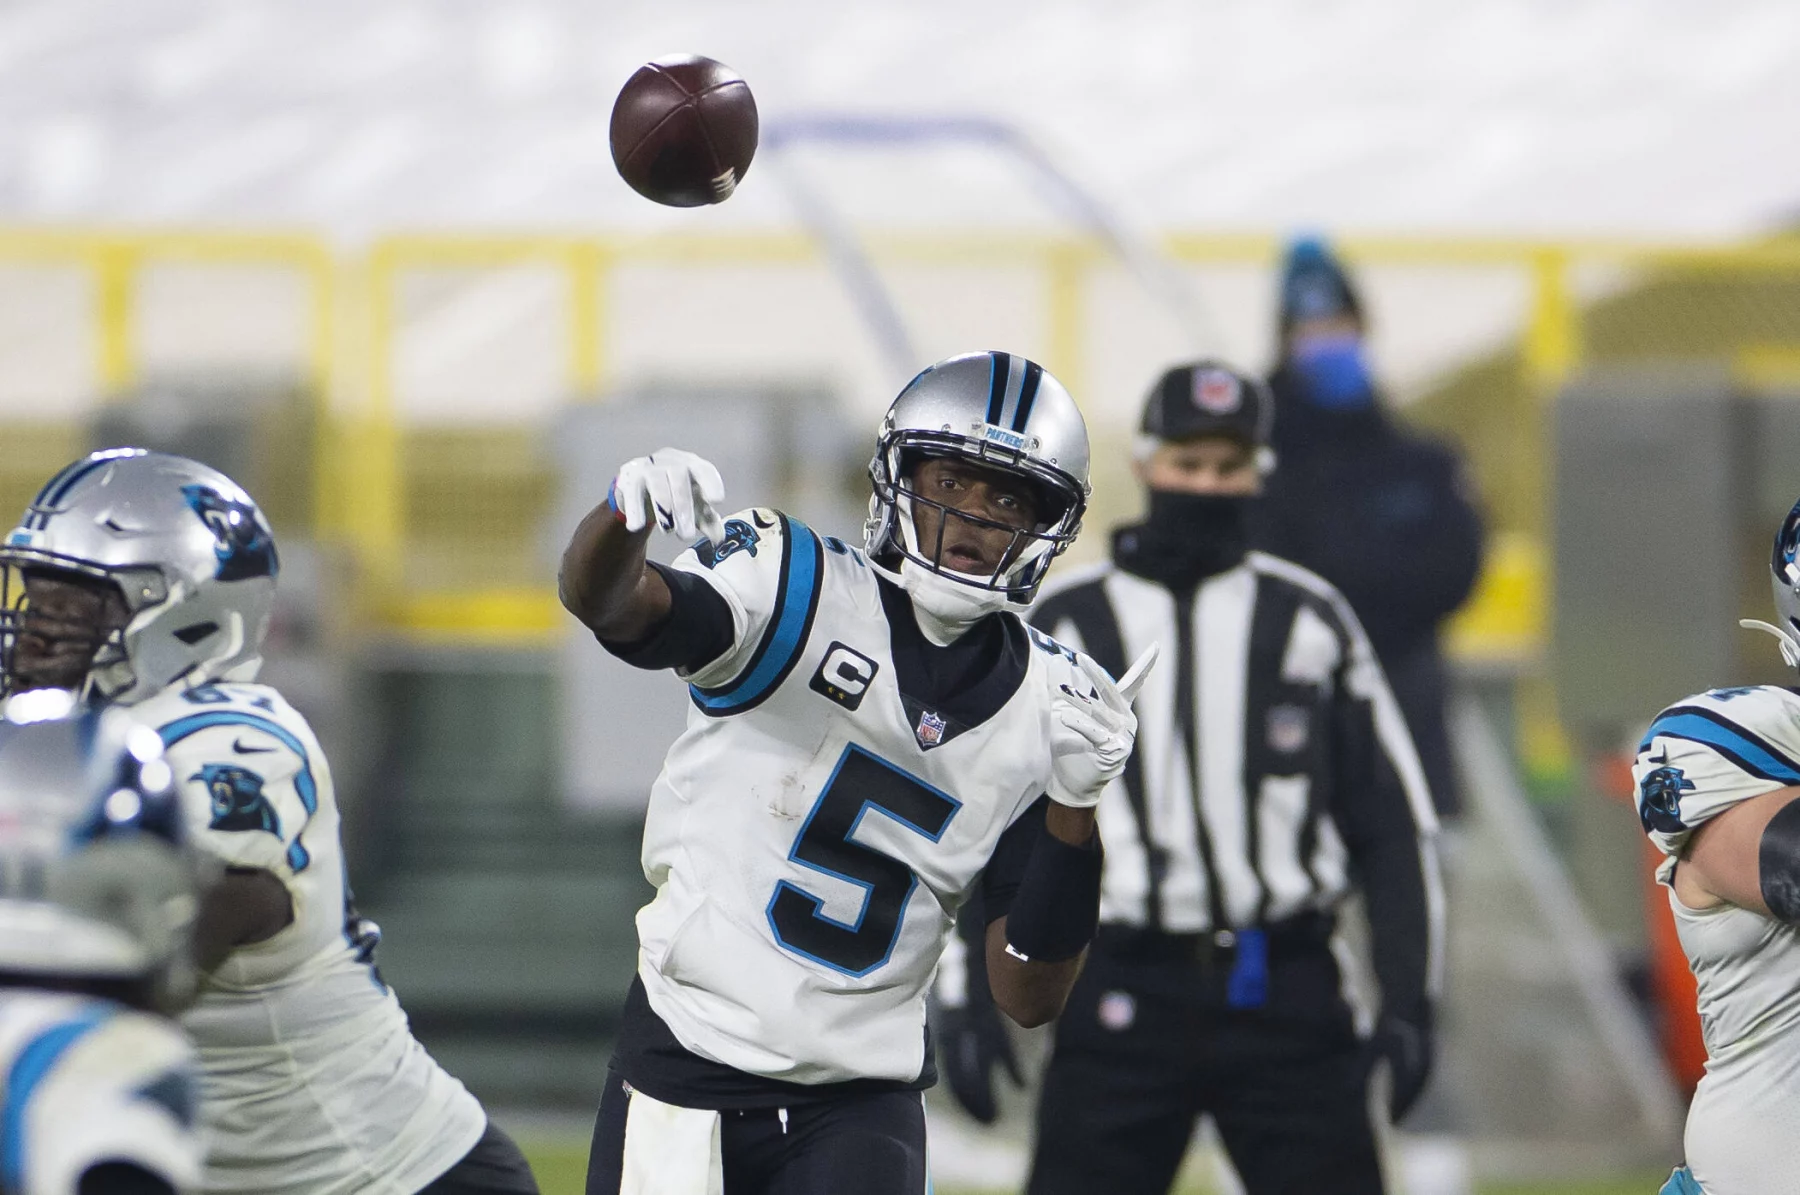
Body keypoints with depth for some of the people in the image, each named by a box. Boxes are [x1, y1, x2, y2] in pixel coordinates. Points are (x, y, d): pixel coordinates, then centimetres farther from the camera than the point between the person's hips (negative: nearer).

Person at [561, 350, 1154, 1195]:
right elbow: (602, 601, -26)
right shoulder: (796, 590, -6)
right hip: (686, 1072, -2)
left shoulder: (1047, 707, 3)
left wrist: (1073, 809, -12)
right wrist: (630, 509, -48)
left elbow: (1028, 998, 1)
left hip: (861, 1104, 2)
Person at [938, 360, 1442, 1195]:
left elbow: (1390, 821, 9)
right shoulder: (1067, 626, 6)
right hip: (1124, 993, -1)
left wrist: (1408, 1001, 2)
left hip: (1284, 995, 1)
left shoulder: (1310, 619, 8)